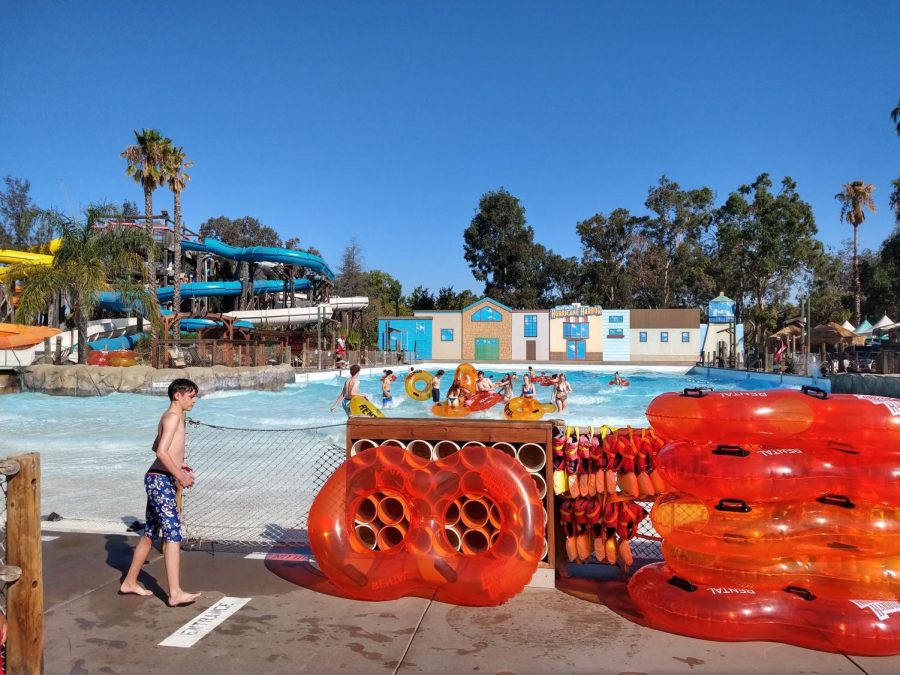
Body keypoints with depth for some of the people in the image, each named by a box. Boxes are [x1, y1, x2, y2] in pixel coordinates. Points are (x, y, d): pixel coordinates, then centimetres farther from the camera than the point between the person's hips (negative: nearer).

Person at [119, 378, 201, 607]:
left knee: (150, 533, 18)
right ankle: (175, 594, -14)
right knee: (173, 534, -13)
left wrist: (179, 464, 24)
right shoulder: (173, 417, -13)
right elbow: (162, 452, -23)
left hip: (158, 480, 10)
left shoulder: (171, 416, 18)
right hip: (161, 480, -10)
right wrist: (180, 476, -18)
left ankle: (130, 582, 30)